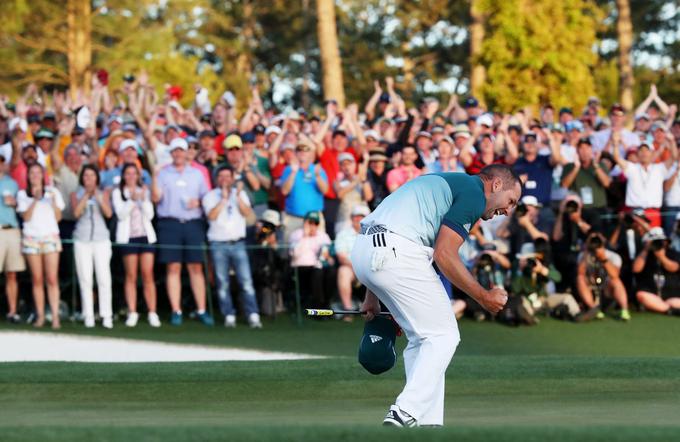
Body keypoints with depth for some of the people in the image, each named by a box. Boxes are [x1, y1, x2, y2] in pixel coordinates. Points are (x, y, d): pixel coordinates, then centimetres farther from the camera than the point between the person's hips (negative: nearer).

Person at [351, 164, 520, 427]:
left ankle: (427, 421, 15)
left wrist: (373, 297, 31)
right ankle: (405, 413, -11)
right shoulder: (474, 193, 0)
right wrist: (484, 297, 1)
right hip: (396, 254, -9)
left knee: (423, 337, 16)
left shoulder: (449, 183, 28)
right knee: (443, 335, -1)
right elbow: (444, 255, -10)